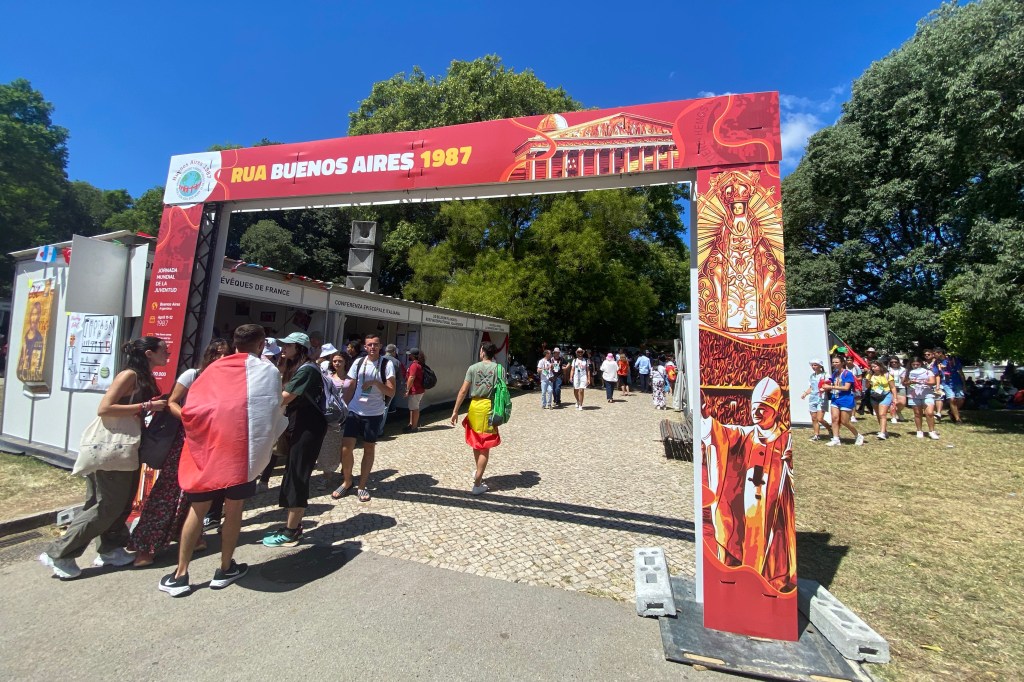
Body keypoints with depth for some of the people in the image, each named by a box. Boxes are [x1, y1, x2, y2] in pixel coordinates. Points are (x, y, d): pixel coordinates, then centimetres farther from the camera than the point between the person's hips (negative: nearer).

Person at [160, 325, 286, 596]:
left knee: (197, 509, 13)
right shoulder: (267, 370, -1)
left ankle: (180, 574, 18)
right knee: (234, 509, 10)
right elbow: (271, 412, -2)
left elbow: (190, 407, 4)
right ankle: (225, 569, 22)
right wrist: (265, 443, 13)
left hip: (207, 445, 3)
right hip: (241, 447, -3)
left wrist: (201, 433, 17)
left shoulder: (213, 368, 8)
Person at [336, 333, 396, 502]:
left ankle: (362, 486, 23)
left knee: (369, 449, 9)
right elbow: (350, 388, 9)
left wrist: (376, 382, -22)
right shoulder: (358, 363, 3)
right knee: (346, 447, -1)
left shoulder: (386, 365, -7)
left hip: (374, 414, -2)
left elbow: (391, 392, -9)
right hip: (354, 411, 2)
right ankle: (346, 482, 22)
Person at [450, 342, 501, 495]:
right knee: (484, 446, 5)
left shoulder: (473, 368, -1)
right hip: (490, 407, -2)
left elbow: (463, 391, -4)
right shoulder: (498, 369, -3)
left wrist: (455, 411, 0)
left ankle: (478, 473, 41)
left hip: (475, 406, 2)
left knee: (475, 442, 22)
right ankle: (477, 484, 5)